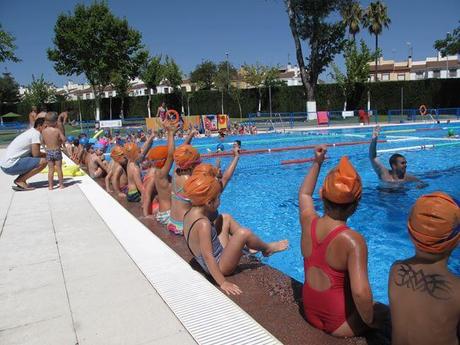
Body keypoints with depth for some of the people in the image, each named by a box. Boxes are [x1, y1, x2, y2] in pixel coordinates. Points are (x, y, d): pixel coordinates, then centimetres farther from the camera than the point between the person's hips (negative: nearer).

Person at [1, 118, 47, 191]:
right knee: (43, 161, -17)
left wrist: (45, 154, 7)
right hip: (11, 166, -10)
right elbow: (36, 154, -15)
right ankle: (20, 180, -6)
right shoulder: (36, 134, -13)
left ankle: (20, 180, 13)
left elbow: (34, 153, 20)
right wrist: (46, 155, 4)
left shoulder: (31, 131, 15)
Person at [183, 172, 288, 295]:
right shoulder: (203, 224, -31)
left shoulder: (189, 213, -5)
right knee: (244, 233, -23)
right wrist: (222, 283, -30)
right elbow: (207, 256, -32)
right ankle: (267, 248, 9)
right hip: (218, 266, -9)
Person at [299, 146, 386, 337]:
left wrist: (317, 163, 16)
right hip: (341, 325, -5)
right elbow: (360, 292, -36)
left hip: (310, 313, 6)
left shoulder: (308, 221, -11)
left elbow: (304, 193, 10)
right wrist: (370, 321, -17)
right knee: (386, 313, 22)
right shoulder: (353, 240, -28)